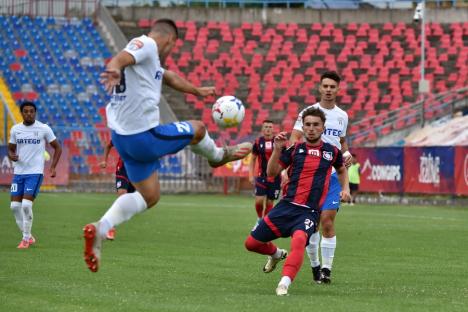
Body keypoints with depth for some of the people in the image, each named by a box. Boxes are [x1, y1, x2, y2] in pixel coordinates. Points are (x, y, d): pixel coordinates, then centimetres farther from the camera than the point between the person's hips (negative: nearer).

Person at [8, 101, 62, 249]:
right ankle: (28, 236, 17)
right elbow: (11, 149, 16)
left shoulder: (44, 129, -3)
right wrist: (12, 156, -9)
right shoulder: (15, 129, 6)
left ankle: (26, 239, -2)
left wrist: (53, 167, -6)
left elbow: (57, 148, 5)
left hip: (35, 172, -4)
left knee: (26, 204, -16)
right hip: (18, 172, 4)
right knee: (15, 206, 0)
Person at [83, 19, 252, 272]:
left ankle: (100, 229, -2)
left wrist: (197, 91, 54)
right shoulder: (146, 44, -10)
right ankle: (218, 156, 48)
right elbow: (122, 57, -32)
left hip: (122, 136, 10)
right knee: (197, 129, 15)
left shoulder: (149, 57, 20)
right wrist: (114, 68, -57)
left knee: (149, 196, 16)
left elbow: (169, 77, 38)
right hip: (146, 136, -10)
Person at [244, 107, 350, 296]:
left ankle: (284, 284, -41)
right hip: (287, 205, 2)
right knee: (252, 243, 5)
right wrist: (277, 149, -10)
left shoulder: (331, 152, 8)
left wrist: (345, 188, 13)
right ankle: (277, 254, 36)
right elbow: (271, 173, 2)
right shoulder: (295, 149, 6)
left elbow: (342, 169, 30)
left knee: (299, 240, -35)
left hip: (310, 211, -2)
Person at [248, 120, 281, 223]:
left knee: (269, 202, 2)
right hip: (261, 176, 0)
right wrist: (251, 175, 5)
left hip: (275, 177, 0)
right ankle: (259, 218, 15)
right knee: (259, 201, -11)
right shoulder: (258, 142, 2)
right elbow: (253, 159, 12)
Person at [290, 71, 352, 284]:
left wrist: (346, 154, 6)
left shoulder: (342, 116, 12)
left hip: (332, 175, 2)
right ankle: (314, 265, 17)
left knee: (327, 220, -9)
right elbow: (294, 139, -7)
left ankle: (326, 268, -5)